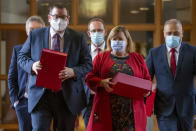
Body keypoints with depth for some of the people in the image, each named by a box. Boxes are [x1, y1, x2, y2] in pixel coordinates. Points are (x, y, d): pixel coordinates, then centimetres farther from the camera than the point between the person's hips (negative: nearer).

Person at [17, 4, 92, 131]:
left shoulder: (78, 38, 3)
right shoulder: (35, 35, 5)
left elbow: (88, 64, 2)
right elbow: (22, 56, 11)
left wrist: (73, 72, -19)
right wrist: (32, 65, -12)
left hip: (68, 96, 1)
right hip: (40, 95, 0)